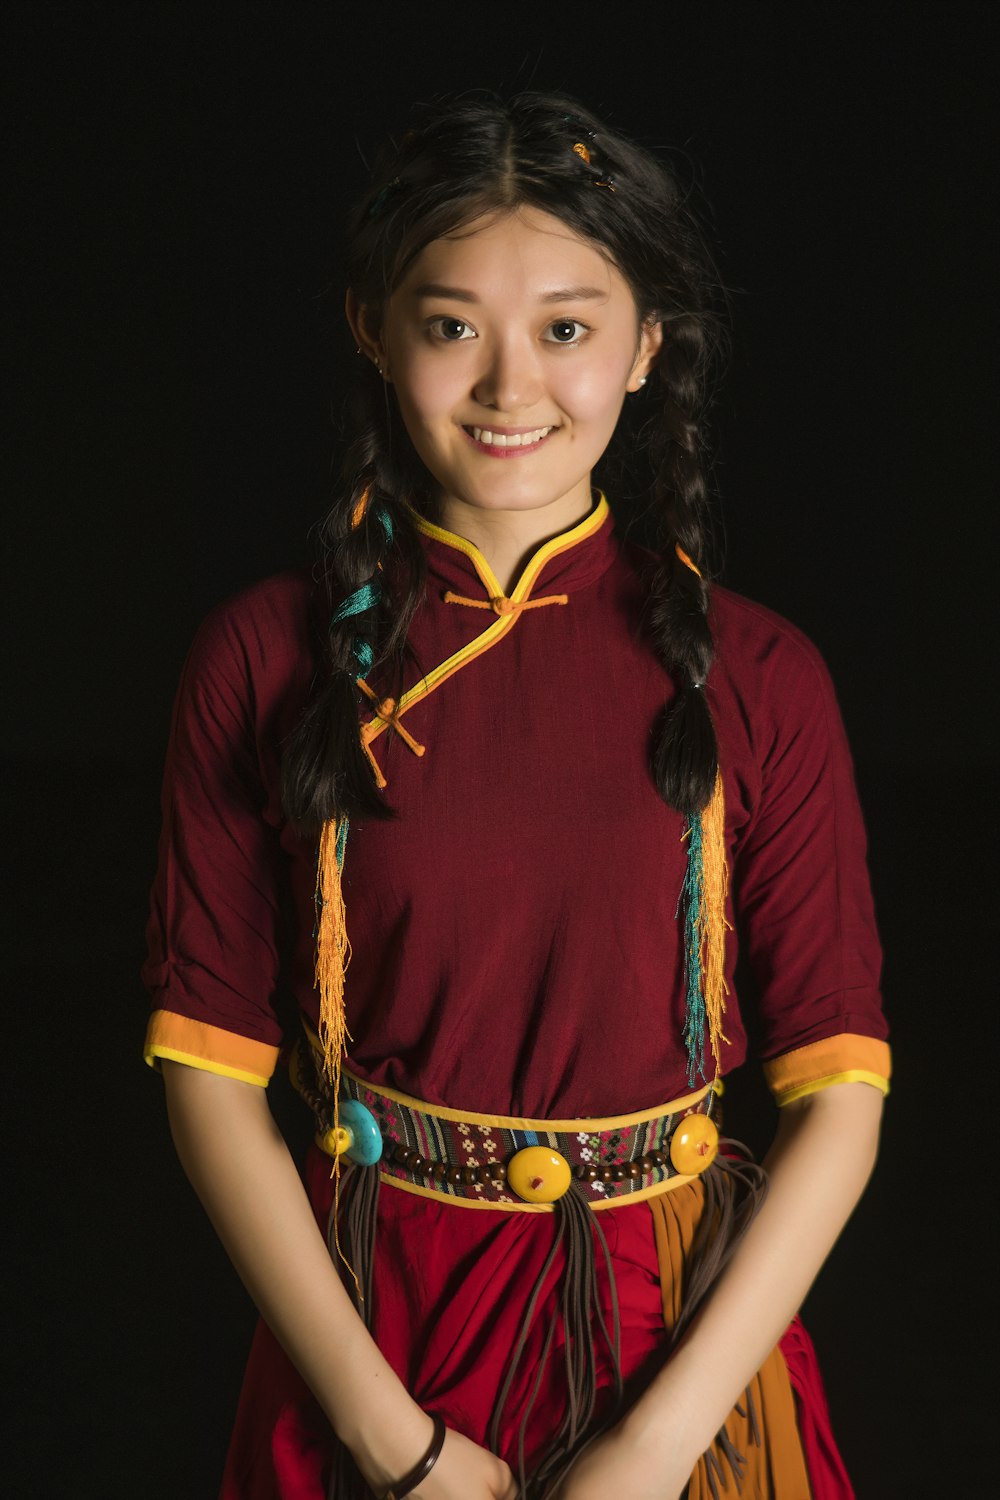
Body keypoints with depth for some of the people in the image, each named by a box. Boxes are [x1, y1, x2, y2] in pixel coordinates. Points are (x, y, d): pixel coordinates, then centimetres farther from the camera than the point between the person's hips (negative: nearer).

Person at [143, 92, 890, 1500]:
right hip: (365, 1318, 0)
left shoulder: (755, 679, -7)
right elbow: (210, 1068, -6)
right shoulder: (263, 661, -7)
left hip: (683, 1330, 0)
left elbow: (839, 1091, -7)